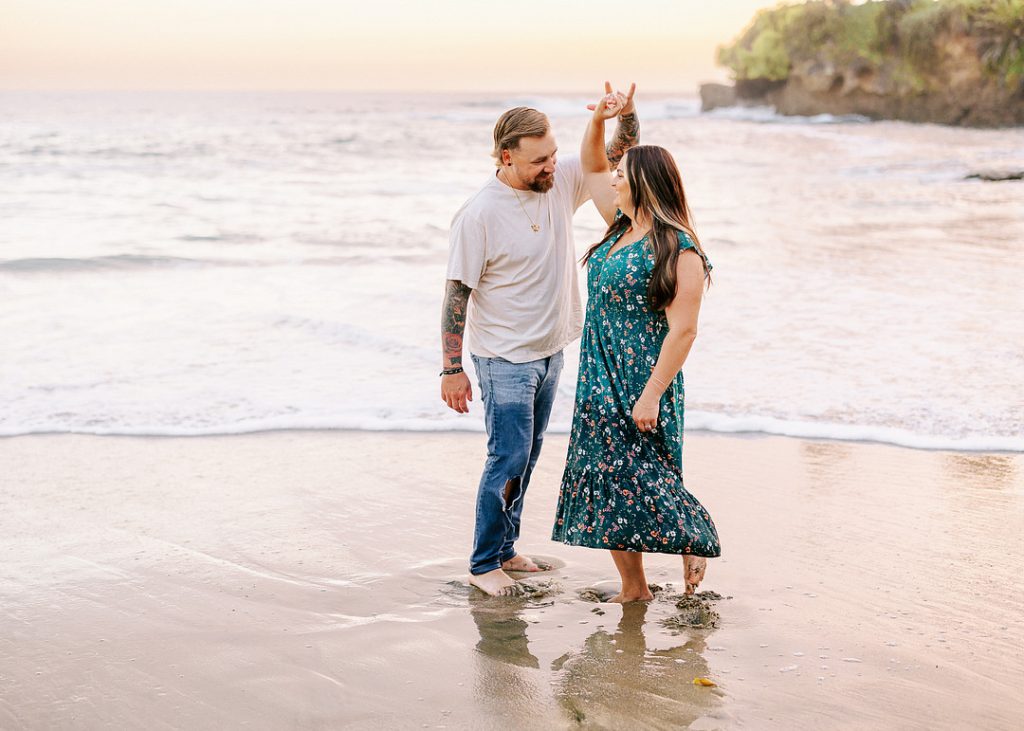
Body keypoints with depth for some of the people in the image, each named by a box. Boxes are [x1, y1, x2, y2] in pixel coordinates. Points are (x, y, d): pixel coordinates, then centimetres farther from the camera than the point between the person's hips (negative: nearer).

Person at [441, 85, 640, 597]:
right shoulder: (479, 214, -20)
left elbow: (619, 153, 6)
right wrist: (451, 368, -15)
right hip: (504, 359, -7)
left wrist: (627, 117, -18)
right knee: (509, 459, -5)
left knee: (527, 456, 16)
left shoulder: (562, 183, -3)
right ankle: (483, 564, 9)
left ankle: (505, 549, 30)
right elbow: (457, 293, -16)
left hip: (550, 353, 7)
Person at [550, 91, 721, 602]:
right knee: (603, 480, 10)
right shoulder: (621, 226, 9)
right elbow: (590, 168, 24)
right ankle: (632, 586, 17)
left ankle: (694, 541, 18)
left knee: (643, 475, -5)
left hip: (642, 384, -9)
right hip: (600, 379, 9)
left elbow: (682, 330, -19)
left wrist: (652, 393, -22)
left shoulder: (678, 250, -16)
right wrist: (598, 121, 7)